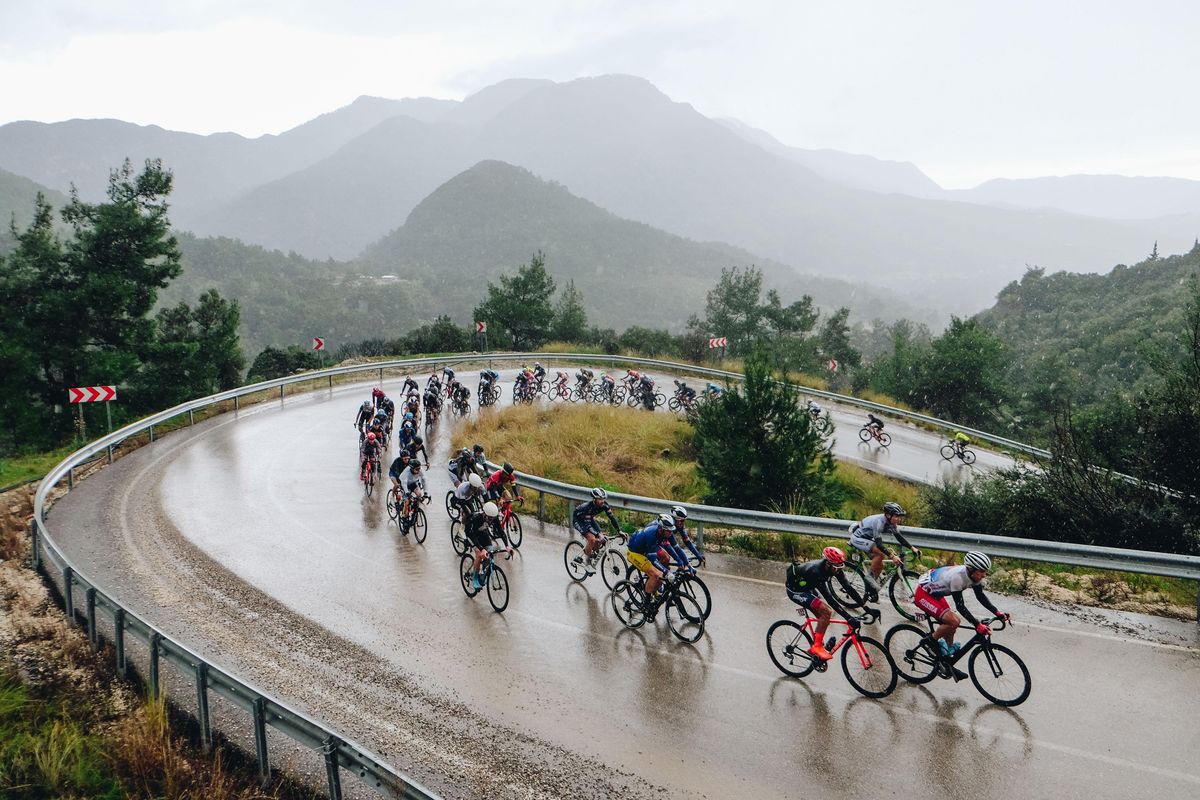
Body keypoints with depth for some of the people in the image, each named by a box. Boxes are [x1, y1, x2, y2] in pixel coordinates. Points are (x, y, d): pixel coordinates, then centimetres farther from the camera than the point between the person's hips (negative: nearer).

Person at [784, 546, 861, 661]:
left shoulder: (835, 568, -17)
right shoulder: (816, 571, -39)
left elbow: (848, 587, -14)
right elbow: (829, 598, -41)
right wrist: (849, 617, -44)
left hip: (807, 587, 8)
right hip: (795, 590, -8)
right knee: (826, 612, -20)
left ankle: (817, 646, 18)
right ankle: (817, 647, -13)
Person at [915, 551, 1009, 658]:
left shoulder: (974, 575, -10)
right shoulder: (957, 576, -34)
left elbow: (980, 596, 2)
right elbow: (960, 605, -32)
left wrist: (997, 613, -9)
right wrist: (978, 625, -35)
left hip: (935, 594, 9)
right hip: (923, 594, -9)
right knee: (954, 622, -20)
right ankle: (931, 640, 0)